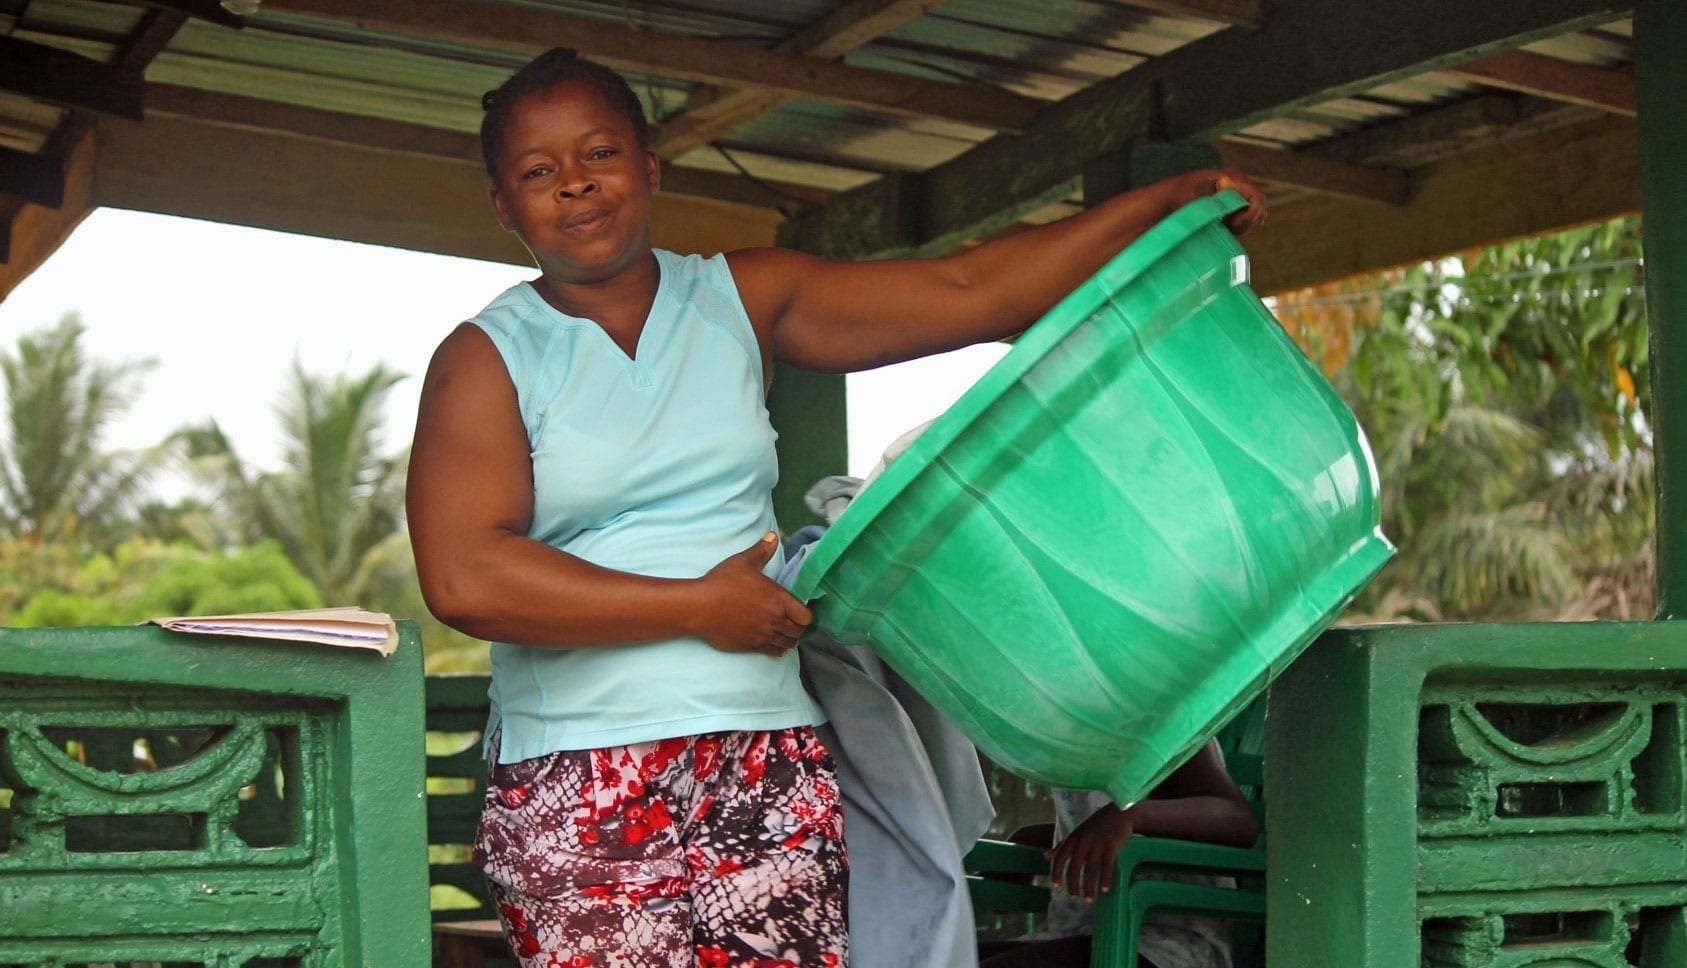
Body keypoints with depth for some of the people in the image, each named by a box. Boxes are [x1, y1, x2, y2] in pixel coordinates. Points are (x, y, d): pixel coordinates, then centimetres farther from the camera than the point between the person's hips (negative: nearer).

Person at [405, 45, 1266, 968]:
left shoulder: (742, 302, 12)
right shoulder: (484, 361, 2)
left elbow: (967, 292, 8)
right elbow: (463, 579, -12)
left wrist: (1172, 201, 1)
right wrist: (698, 605, -10)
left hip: (765, 765, 2)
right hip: (577, 791, -2)